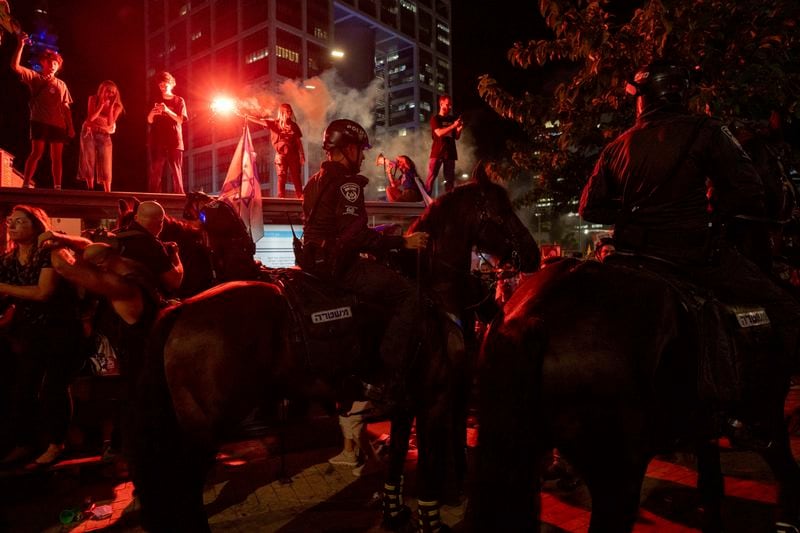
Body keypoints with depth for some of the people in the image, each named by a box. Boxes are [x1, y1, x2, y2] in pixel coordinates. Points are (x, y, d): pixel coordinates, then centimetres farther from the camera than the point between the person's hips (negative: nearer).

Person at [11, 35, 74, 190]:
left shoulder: (62, 85, 19)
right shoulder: (35, 77, 11)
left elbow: (66, 107, 15)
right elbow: (15, 66, -4)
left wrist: (70, 126, 6)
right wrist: (20, 45, -11)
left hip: (58, 124, 3)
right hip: (40, 122, -3)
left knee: (56, 157, 1)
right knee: (36, 153, -12)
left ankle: (57, 187, 1)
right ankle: (26, 184, -10)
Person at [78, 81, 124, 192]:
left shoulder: (116, 106, -4)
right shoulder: (94, 99, -5)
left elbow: (110, 123, -14)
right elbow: (91, 118, -15)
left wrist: (111, 105, -18)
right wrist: (102, 103, -18)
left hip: (104, 135, 0)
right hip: (89, 133, 0)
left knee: (105, 164, -6)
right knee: (89, 161, -1)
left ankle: (108, 192, -5)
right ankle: (90, 189, 4)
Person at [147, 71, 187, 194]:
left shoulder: (179, 101, 10)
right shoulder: (157, 102, 17)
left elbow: (181, 120, -3)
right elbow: (150, 121, 9)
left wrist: (167, 110, -18)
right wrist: (152, 113, -14)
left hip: (174, 141, -2)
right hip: (158, 141, 2)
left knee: (176, 171, -8)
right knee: (155, 172, -5)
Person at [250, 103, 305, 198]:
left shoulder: (293, 125, 9)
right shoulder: (274, 123, 5)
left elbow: (298, 141, 10)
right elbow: (260, 121, -2)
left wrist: (302, 155, 5)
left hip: (293, 154, 1)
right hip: (281, 154, -1)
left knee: (296, 177, 0)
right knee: (281, 176, -3)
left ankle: (300, 197, 1)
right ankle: (281, 197, -4)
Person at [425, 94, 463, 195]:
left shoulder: (452, 119, 16)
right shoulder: (435, 118, 2)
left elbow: (457, 137, 17)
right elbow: (439, 133, -14)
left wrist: (459, 129, -3)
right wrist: (453, 126, -18)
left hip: (450, 153, 5)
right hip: (437, 152, -4)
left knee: (450, 179, 3)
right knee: (431, 177, -10)